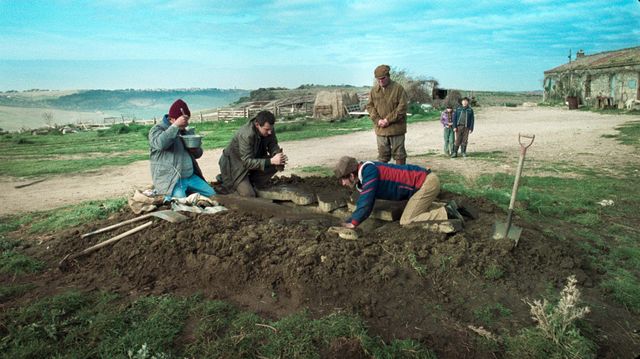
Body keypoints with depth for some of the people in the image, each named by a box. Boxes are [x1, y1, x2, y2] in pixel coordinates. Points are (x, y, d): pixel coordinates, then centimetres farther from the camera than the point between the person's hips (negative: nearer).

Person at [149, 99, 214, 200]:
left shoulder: (187, 131, 16)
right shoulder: (157, 129, -4)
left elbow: (198, 154, 23)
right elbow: (160, 143, -28)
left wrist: (195, 150, -2)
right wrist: (176, 125, -27)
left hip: (191, 177, 7)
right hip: (170, 179, -7)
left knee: (212, 194, -1)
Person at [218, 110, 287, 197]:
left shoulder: (269, 129, -15)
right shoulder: (246, 135, -34)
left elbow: (274, 147, -5)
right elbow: (247, 162, -35)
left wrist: (279, 156, -30)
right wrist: (271, 161, -43)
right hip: (235, 164, -6)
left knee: (277, 165, -15)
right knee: (249, 195, -18)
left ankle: (251, 181, 4)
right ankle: (226, 180, 10)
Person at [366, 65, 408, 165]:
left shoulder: (398, 88, -6)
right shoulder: (374, 90, 7)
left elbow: (402, 107, -11)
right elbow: (370, 106, 8)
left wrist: (388, 120, -15)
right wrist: (377, 120, -8)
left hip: (396, 128, -3)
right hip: (380, 129, 4)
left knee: (399, 154, 6)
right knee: (383, 155, 12)